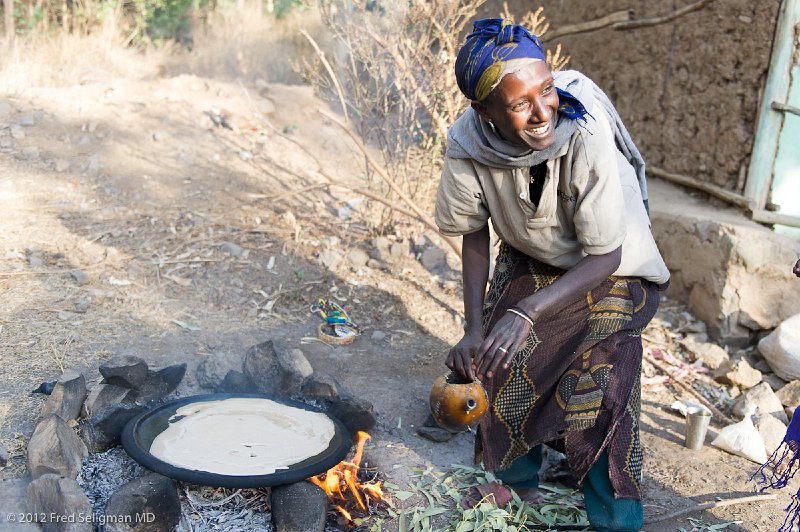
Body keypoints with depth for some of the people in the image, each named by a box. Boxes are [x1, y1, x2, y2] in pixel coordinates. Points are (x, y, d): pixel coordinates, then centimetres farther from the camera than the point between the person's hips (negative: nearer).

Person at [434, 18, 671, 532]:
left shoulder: (587, 134, -37)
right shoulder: (468, 147, -26)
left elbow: (605, 257, -28)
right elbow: (474, 233, -8)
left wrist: (527, 312, -39)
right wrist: (475, 328, -13)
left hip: (609, 269, -3)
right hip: (529, 261, 4)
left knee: (598, 384, -15)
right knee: (493, 361, -1)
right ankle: (518, 488, 29)